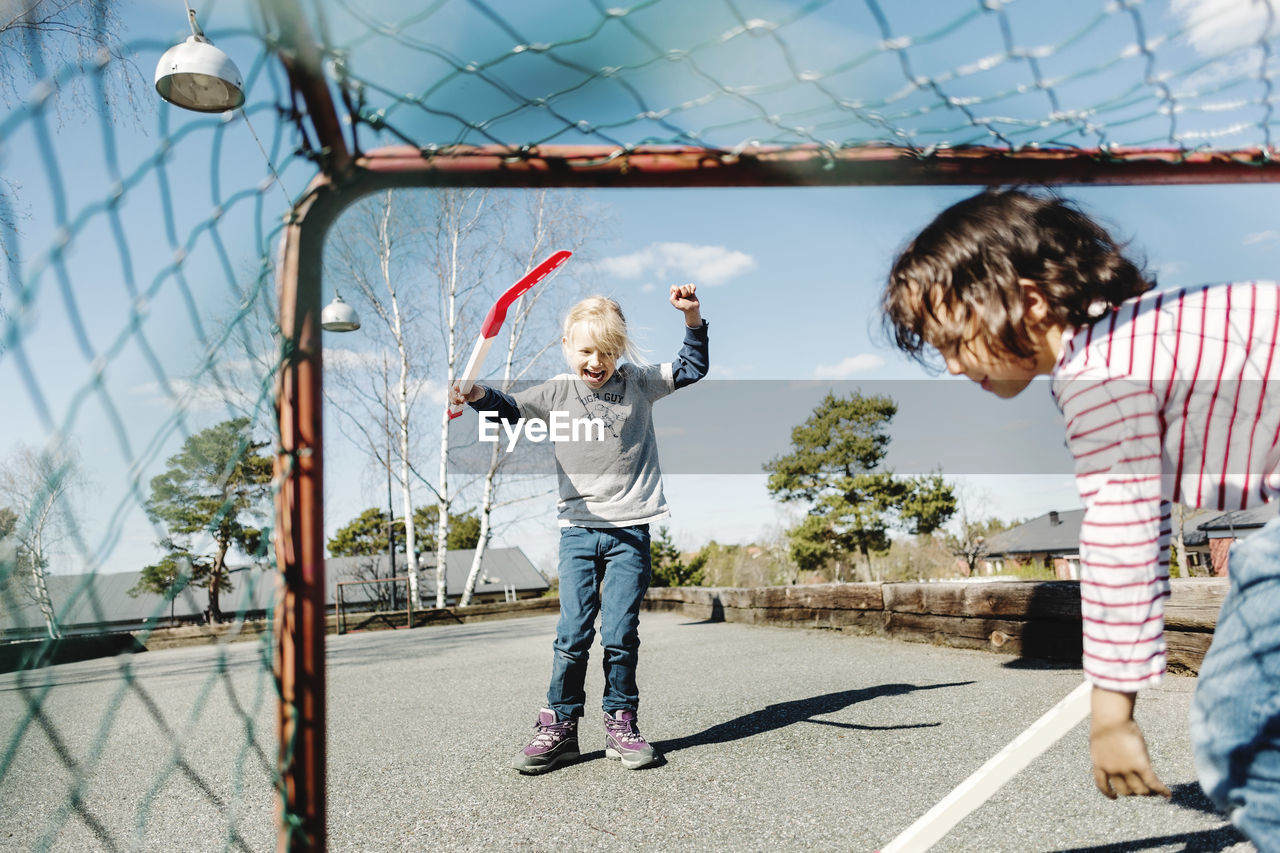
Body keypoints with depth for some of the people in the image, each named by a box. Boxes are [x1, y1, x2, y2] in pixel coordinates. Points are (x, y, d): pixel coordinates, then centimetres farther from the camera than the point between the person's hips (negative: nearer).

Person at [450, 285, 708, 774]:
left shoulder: (639, 383, 8)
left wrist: (692, 318, 2)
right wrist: (480, 397, -26)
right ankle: (559, 726, 11)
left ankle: (621, 724, 15)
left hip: (631, 529, 0)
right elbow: (511, 409, -5)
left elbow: (692, 370, 14)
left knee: (620, 634, 1)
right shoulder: (558, 393, 5)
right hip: (579, 528, 0)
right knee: (572, 633, -2)